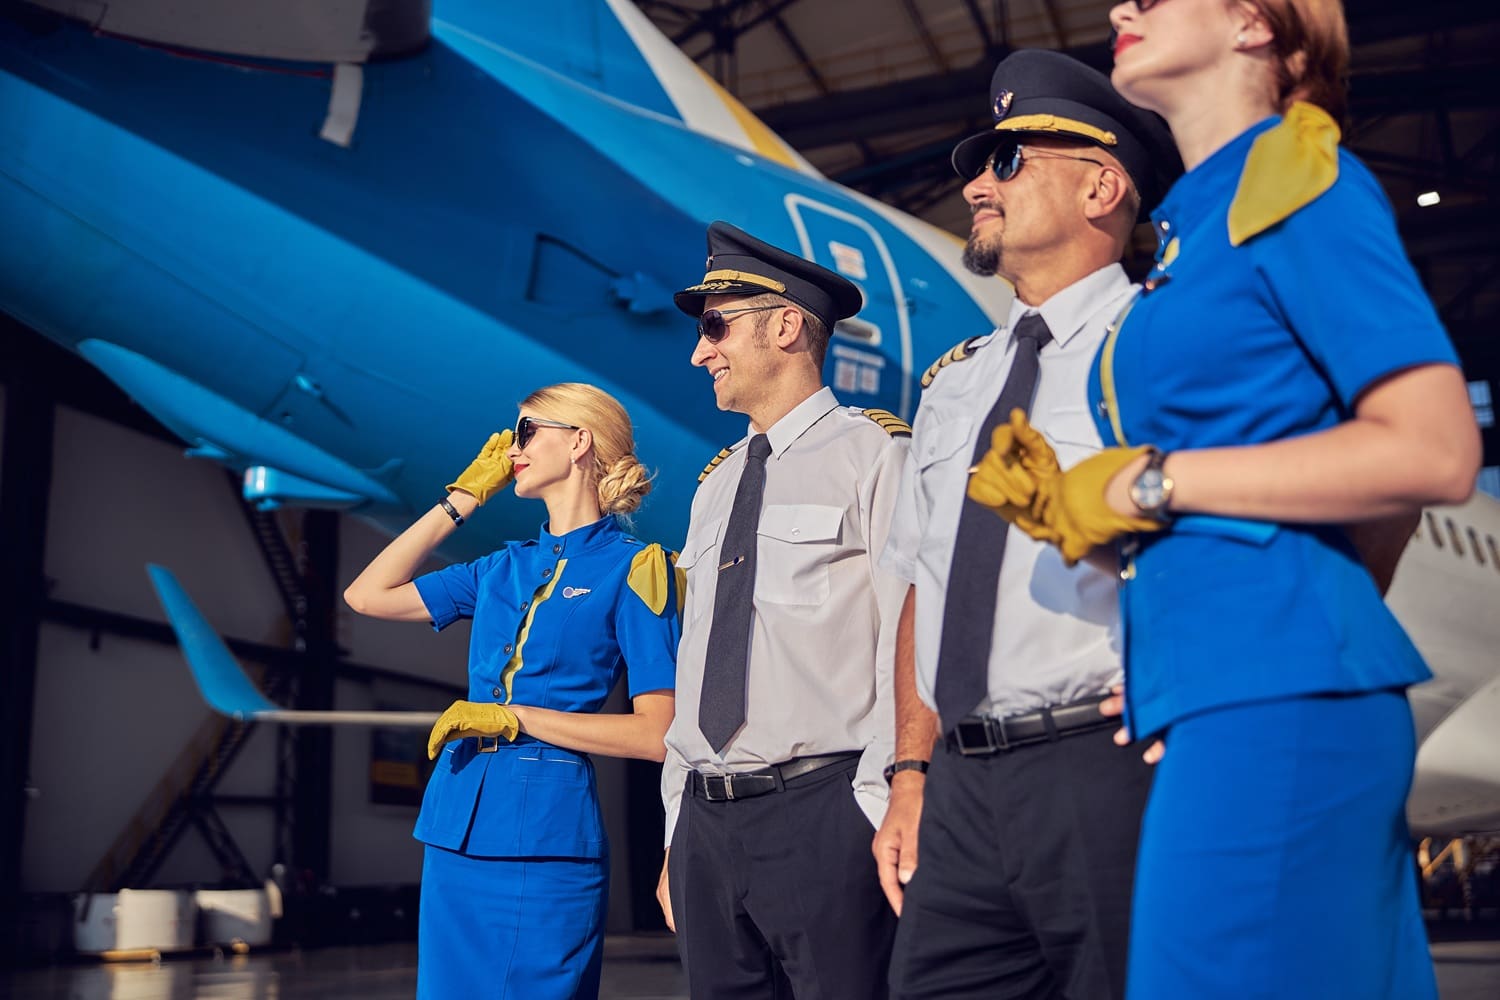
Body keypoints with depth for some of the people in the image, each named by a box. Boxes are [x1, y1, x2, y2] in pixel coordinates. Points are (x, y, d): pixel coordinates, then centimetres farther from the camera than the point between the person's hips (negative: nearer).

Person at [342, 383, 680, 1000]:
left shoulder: (630, 568, -5)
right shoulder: (505, 568, 14)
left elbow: (656, 734, -12)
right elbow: (368, 595, 12)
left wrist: (514, 718, -13)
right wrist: (463, 497, 13)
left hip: (543, 839, -6)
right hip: (458, 830, 6)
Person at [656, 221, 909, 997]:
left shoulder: (873, 456, -5)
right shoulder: (715, 484, 17)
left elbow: (909, 648, -11)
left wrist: (886, 814, -16)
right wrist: (677, 834, 16)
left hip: (822, 815, -7)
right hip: (705, 822, 7)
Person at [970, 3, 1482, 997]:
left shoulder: (1298, 177, -3)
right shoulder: (1194, 213, 20)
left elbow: (1435, 451, -13)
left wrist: (1150, 482, -11)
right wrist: (1070, 503, 4)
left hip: (1275, 690, -8)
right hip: (1210, 691, 8)